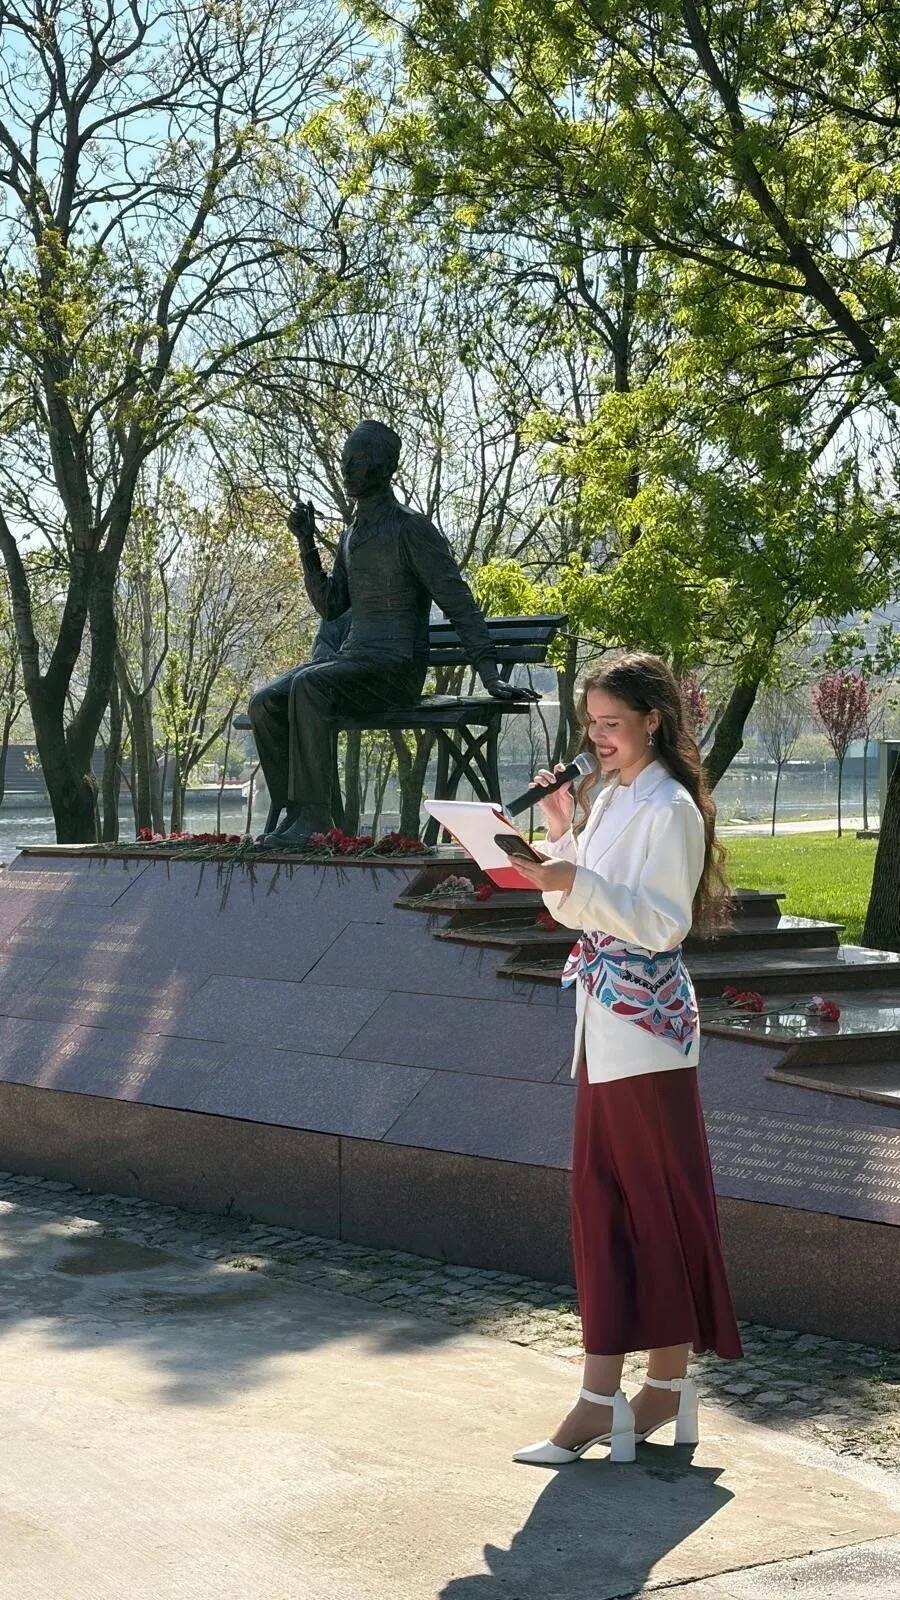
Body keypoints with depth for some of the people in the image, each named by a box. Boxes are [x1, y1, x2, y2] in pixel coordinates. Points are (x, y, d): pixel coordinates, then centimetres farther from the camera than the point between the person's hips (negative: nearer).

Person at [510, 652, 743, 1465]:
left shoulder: (670, 808, -11)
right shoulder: (606, 796, 14)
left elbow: (661, 922, -19)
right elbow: (575, 910, 17)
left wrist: (576, 883, -27)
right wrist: (561, 832, 4)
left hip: (646, 1028, -9)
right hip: (605, 1027, 9)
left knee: (658, 1201, 0)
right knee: (602, 1201, 8)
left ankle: (668, 1383, 9)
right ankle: (603, 1397, 12)